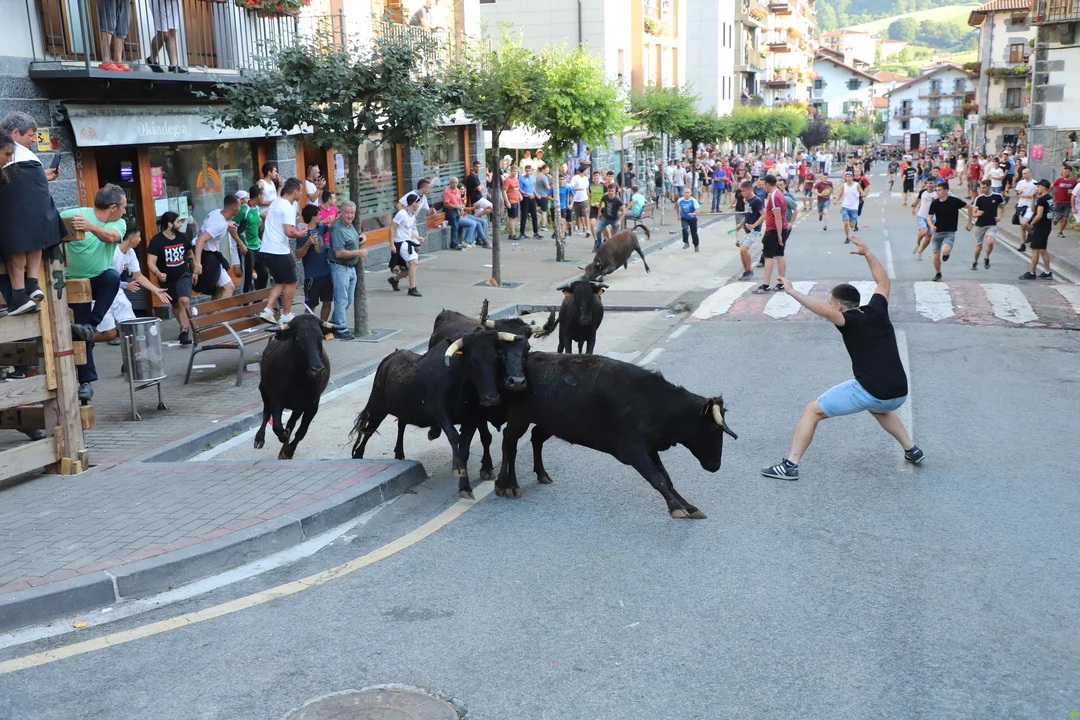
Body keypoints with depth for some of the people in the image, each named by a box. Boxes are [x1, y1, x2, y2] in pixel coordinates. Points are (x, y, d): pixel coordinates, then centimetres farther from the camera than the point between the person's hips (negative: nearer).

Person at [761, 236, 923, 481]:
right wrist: (867, 253, 32)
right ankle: (912, 451, 41)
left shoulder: (850, 321, -5)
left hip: (870, 391, -7)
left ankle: (790, 465, -1)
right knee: (879, 407, 43)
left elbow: (825, 311, -27)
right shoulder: (876, 311, 11)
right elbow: (883, 281, 29)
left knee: (813, 410, 4)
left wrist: (792, 292, -25)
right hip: (898, 394, 7)